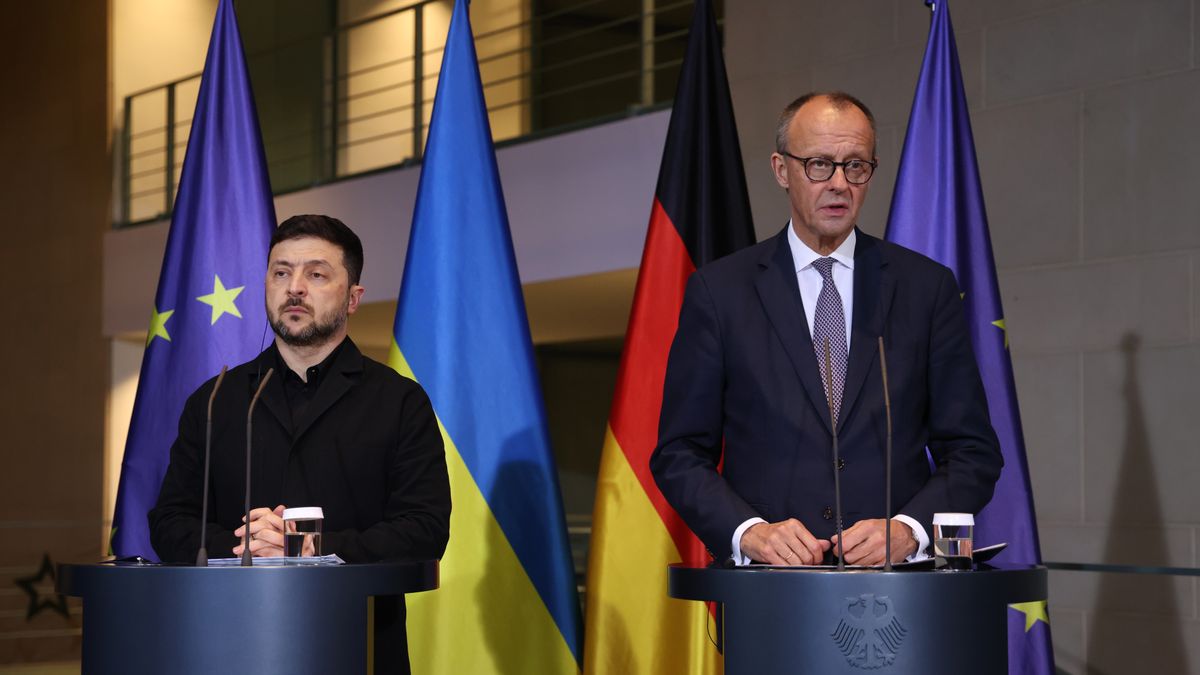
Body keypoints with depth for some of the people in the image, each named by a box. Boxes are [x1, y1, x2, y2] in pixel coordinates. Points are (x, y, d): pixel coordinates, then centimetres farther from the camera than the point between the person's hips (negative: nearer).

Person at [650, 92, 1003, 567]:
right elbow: (679, 453, 7)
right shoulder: (719, 290, 8)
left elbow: (973, 451, 10)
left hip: (895, 578, 1)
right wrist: (749, 531, -9)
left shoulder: (927, 287, 10)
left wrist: (908, 529, -6)